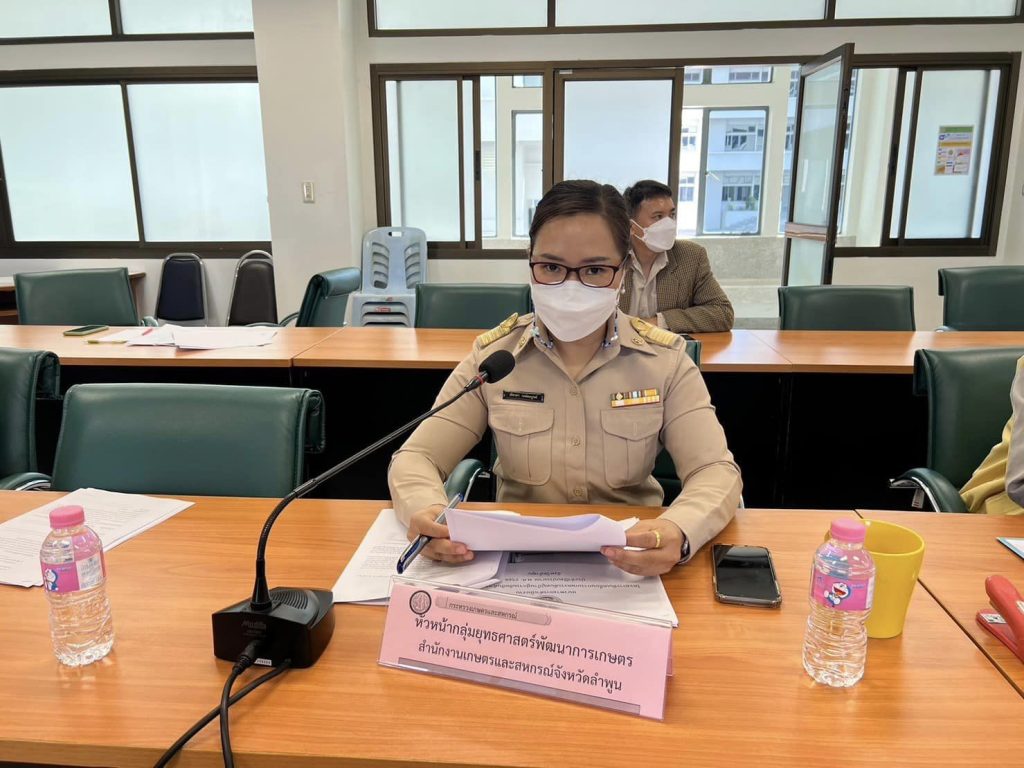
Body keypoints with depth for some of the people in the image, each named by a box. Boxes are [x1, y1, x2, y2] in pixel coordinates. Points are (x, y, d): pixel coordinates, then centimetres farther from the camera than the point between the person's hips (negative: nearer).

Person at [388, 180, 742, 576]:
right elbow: (415, 459, -5)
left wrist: (679, 532, -34)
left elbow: (716, 472, -11)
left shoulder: (665, 359, -6)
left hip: (633, 562, 0)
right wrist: (427, 514, -29)